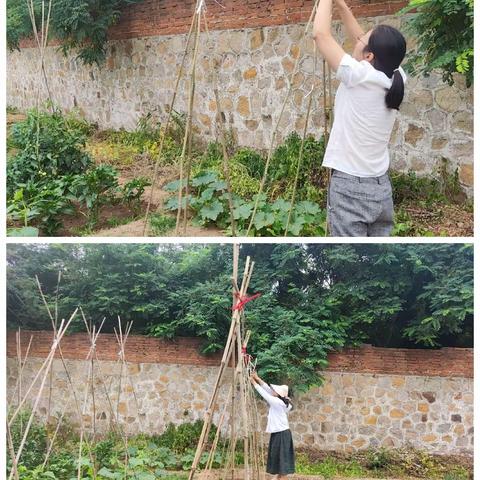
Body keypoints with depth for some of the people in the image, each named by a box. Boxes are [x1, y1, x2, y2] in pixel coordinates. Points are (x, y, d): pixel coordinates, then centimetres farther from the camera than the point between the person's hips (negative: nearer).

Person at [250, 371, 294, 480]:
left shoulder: (278, 402, -18)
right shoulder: (279, 401, 7)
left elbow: (264, 393, -15)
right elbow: (268, 389, 9)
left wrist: (253, 382, -8)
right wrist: (257, 378, 6)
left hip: (281, 434, -10)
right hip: (278, 433, 10)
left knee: (282, 457, -5)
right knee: (277, 457, 13)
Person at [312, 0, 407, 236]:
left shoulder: (359, 76, -16)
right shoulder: (394, 79, 2)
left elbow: (321, 34, -10)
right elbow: (361, 41, 18)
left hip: (350, 188, -7)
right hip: (380, 187, 8)